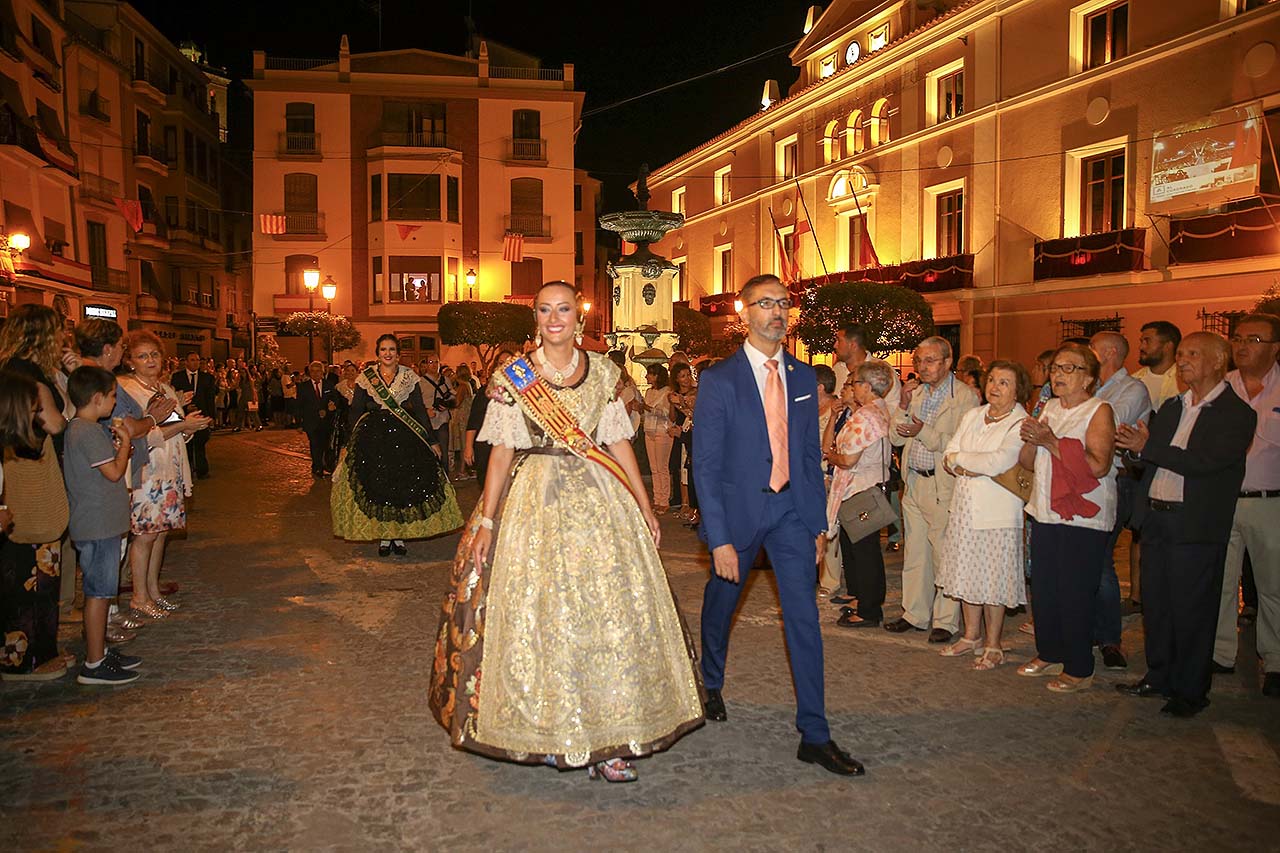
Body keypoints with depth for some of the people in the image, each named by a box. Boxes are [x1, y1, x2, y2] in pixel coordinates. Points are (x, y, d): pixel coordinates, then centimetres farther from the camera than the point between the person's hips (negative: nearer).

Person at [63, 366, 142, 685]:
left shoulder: (77, 428, 14)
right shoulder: (89, 432, -18)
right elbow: (114, 471, -19)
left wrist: (117, 441, 8)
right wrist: (126, 441, -7)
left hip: (100, 524, 10)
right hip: (99, 526, -10)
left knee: (100, 591, 17)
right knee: (99, 592, -4)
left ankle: (99, 651, 27)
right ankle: (94, 665, 3)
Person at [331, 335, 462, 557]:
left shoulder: (410, 377, 4)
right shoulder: (365, 378, 3)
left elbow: (420, 410, 5)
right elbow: (355, 412, 5)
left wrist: (432, 440, 1)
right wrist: (351, 442, -1)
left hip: (405, 436, 0)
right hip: (373, 436, 0)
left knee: (405, 486, -1)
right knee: (377, 486, 2)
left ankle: (399, 535, 10)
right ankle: (383, 536, 13)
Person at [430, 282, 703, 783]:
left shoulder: (603, 372, 7)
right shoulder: (512, 377, 1)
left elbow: (619, 442, 8)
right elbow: (502, 451, -1)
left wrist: (644, 506, 6)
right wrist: (486, 522, -7)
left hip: (598, 497, 2)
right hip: (533, 498, -2)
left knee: (611, 611, 1)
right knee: (536, 612, 2)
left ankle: (607, 741, 12)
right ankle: (544, 734, 19)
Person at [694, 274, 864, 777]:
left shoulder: (803, 377, 3)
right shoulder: (719, 381, -11)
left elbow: (811, 453, 9)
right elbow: (705, 466, -13)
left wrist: (818, 519, 7)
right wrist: (719, 538, -16)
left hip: (791, 509, 3)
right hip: (738, 509, -2)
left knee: (804, 618, -3)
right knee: (721, 605, 17)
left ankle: (814, 736, 6)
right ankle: (712, 685, 46)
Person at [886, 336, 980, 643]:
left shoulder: (965, 396, -8)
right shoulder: (915, 394, 13)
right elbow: (896, 437, 10)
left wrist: (923, 432, -22)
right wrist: (902, 407, -6)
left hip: (944, 487, -7)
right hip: (914, 483, 7)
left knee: (944, 556, 1)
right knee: (915, 554, 14)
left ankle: (945, 621, 12)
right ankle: (915, 614, 25)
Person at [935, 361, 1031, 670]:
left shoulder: (1021, 424, -9)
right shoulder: (972, 416, 12)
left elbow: (999, 462, -21)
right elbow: (949, 455, 7)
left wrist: (959, 459, -9)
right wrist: (970, 468, -14)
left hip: (997, 513, -6)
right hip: (965, 506, 6)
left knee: (993, 580, 0)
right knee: (967, 573, 13)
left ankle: (993, 645, 13)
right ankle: (971, 636, 27)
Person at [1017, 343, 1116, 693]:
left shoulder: (1099, 410, -7)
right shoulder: (1049, 407, 14)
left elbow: (1099, 466, -20)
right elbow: (1028, 463, 13)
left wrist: (1052, 442, -19)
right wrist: (1031, 439, -8)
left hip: (1083, 517, -7)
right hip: (1046, 512, 7)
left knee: (1075, 595, -1)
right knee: (1043, 588, 12)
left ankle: (1079, 670, 11)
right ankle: (1049, 655, 27)